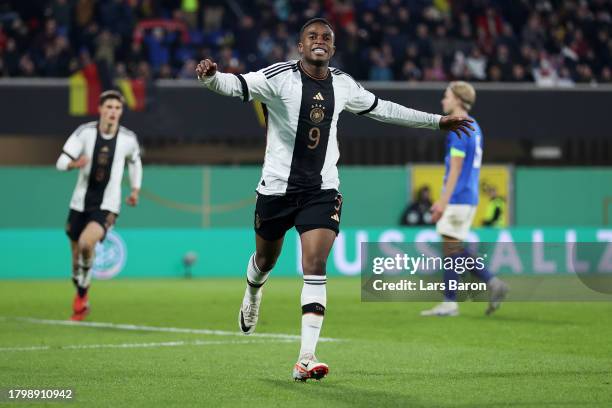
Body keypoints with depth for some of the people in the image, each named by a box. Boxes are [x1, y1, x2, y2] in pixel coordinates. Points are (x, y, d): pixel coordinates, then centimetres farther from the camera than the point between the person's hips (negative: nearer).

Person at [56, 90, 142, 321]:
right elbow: (61, 162, -11)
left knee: (86, 243, -28)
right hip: (81, 204, 2)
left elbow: (134, 162, 20)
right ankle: (81, 302, 34)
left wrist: (135, 190, 13)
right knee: (76, 257, 8)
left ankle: (82, 292, -6)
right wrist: (74, 164, -32)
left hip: (107, 207, -2)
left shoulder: (128, 139, -3)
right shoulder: (85, 132, -7)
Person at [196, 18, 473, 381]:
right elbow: (235, 85, -25)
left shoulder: (343, 85, 4)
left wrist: (437, 121, 25)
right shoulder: (278, 77, -11)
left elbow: (381, 109, 19)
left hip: (322, 191, 2)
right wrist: (210, 77, -50)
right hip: (277, 188, -2)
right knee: (265, 261, 17)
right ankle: (253, 295, 55)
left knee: (316, 267, -14)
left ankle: (307, 358, -18)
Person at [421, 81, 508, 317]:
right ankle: (492, 283, 9)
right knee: (455, 249, 13)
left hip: (458, 199, -9)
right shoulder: (474, 127, 17)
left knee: (451, 247, -5)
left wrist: (443, 202, -18)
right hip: (468, 197, 9)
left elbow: (455, 169, -17)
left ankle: (450, 304, -3)